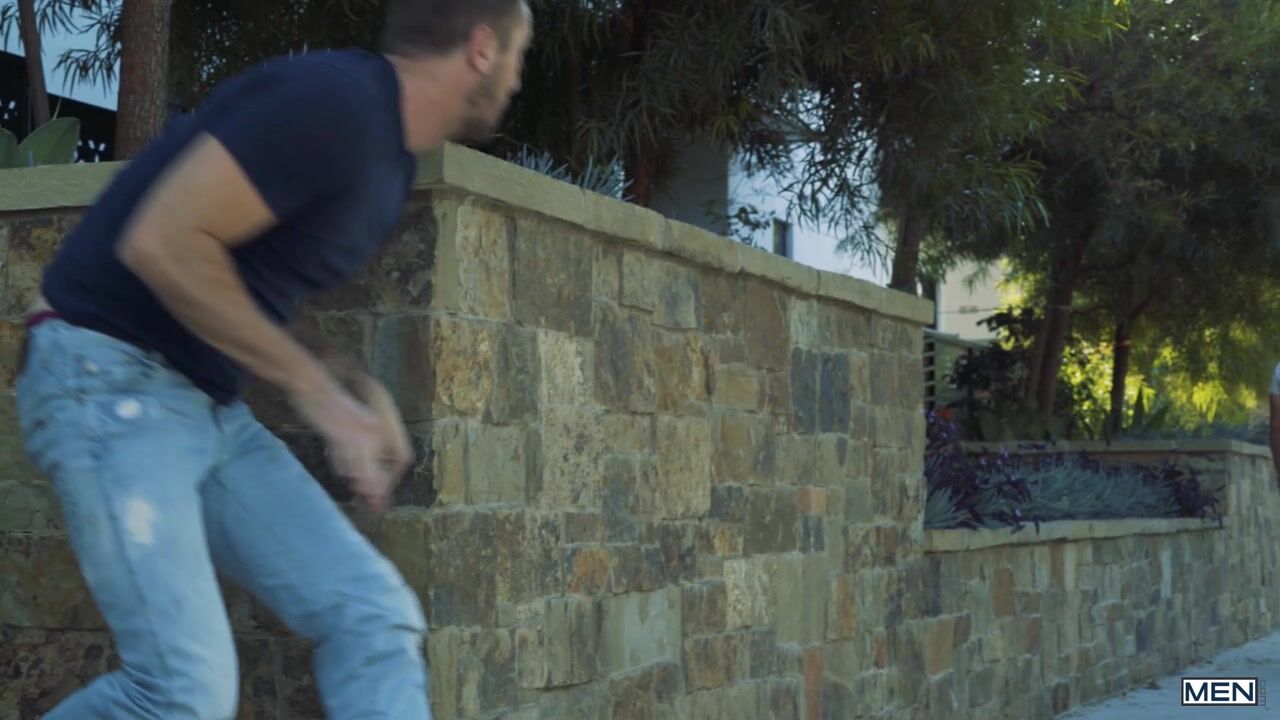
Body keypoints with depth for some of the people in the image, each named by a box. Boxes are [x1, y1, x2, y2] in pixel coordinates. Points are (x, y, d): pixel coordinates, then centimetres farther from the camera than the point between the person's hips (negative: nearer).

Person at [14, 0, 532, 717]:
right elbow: (162, 244, -23)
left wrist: (363, 395, 2)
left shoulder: (390, 153, 12)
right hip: (112, 379, -9)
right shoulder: (334, 99, -19)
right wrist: (315, 387, -16)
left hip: (212, 406, 9)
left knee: (374, 617, -4)